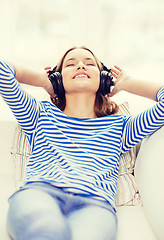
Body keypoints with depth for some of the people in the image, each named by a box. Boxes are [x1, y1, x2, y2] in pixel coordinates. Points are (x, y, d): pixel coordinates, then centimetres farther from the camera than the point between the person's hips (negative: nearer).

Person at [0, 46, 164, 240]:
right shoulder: (42, 114, 28)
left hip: (94, 202, 0)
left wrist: (125, 83, 33)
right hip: (39, 190, 1)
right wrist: (44, 81, 33)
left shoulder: (119, 126, 27)